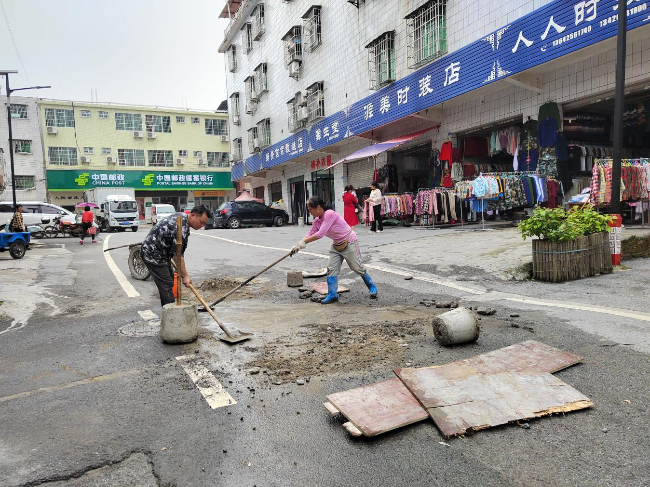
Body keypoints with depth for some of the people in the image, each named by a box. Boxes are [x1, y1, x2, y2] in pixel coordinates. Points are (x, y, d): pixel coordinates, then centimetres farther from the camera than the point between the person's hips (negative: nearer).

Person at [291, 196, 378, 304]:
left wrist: (304, 242, -28)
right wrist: (298, 245, -15)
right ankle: (332, 295, 4)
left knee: (358, 268, 3)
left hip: (349, 243, -8)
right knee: (331, 269, -1)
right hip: (336, 245, 8)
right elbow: (310, 235, -1)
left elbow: (320, 234, -32)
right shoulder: (317, 220, -1)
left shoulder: (330, 214, -28)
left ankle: (372, 287, 24)